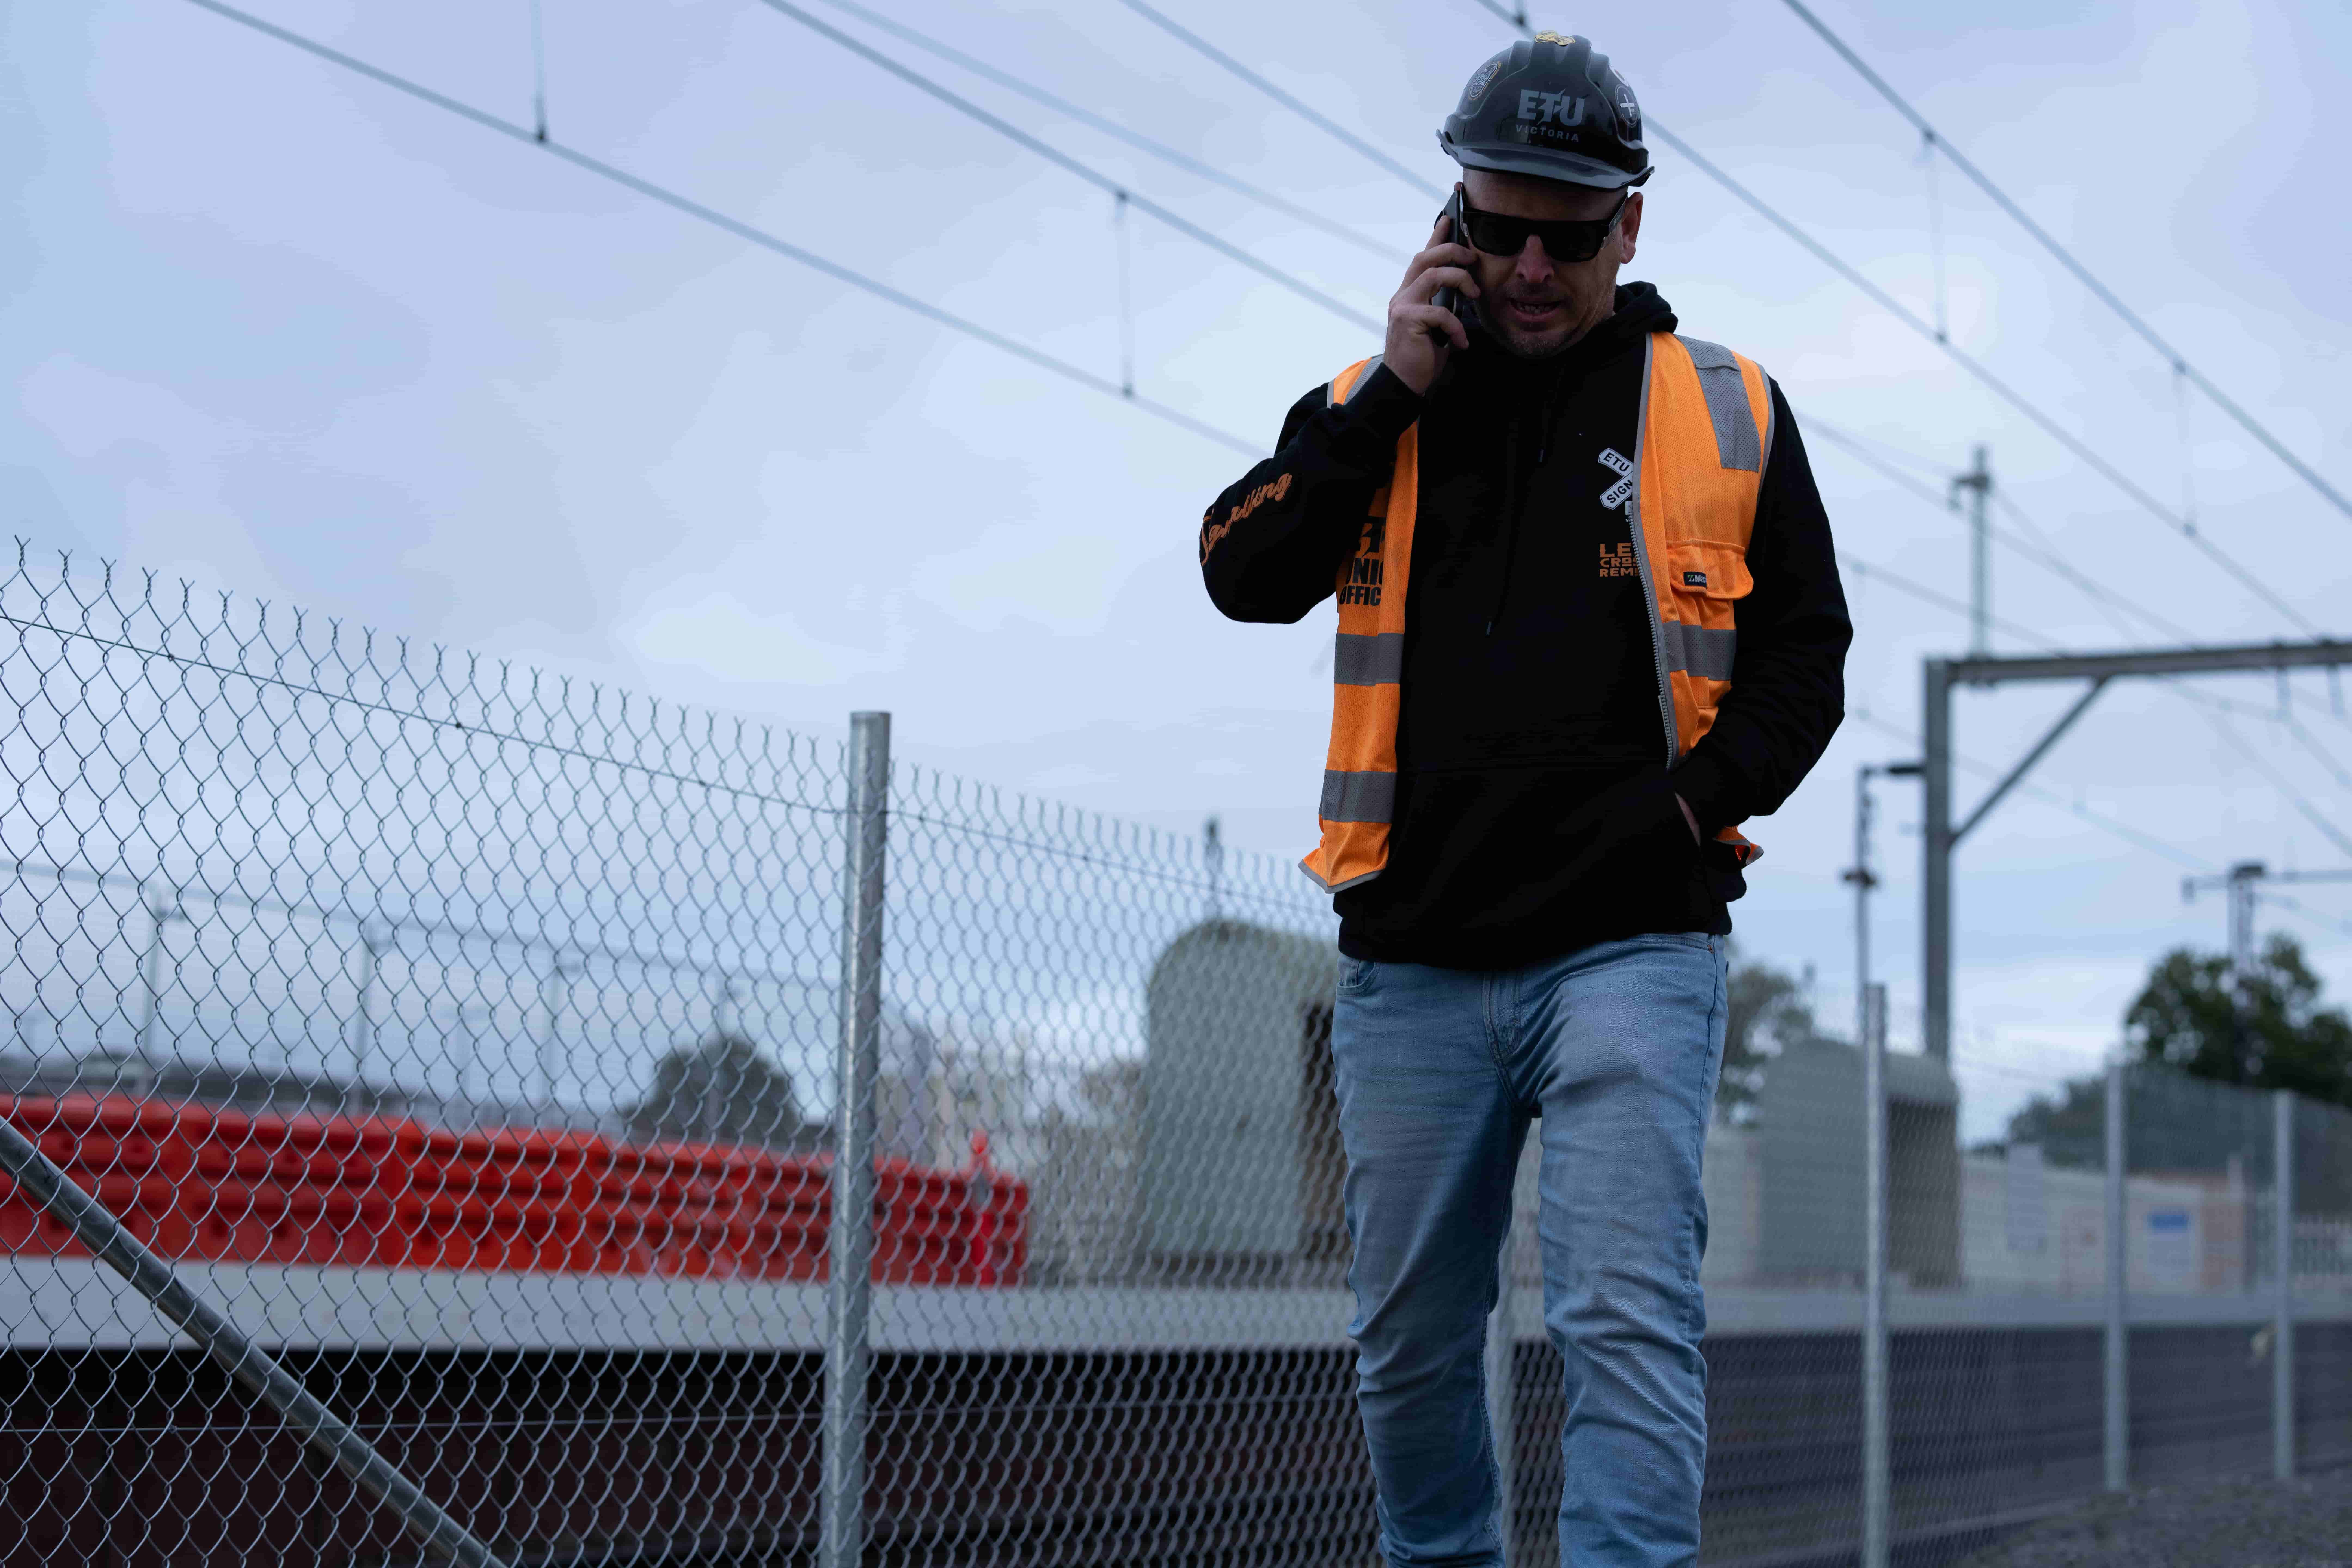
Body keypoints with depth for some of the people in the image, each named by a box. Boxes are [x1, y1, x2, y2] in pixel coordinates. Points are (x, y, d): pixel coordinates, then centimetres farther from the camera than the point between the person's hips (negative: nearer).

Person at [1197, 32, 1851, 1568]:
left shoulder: (1728, 413, 7)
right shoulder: (1371, 410, 12)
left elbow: (1804, 655, 8)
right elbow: (1244, 572, -3)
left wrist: (1692, 805, -8)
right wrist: (1398, 393, -7)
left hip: (1632, 950, -2)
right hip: (1414, 961, 3)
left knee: (1627, 1313, -14)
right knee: (1412, 1337, 11)